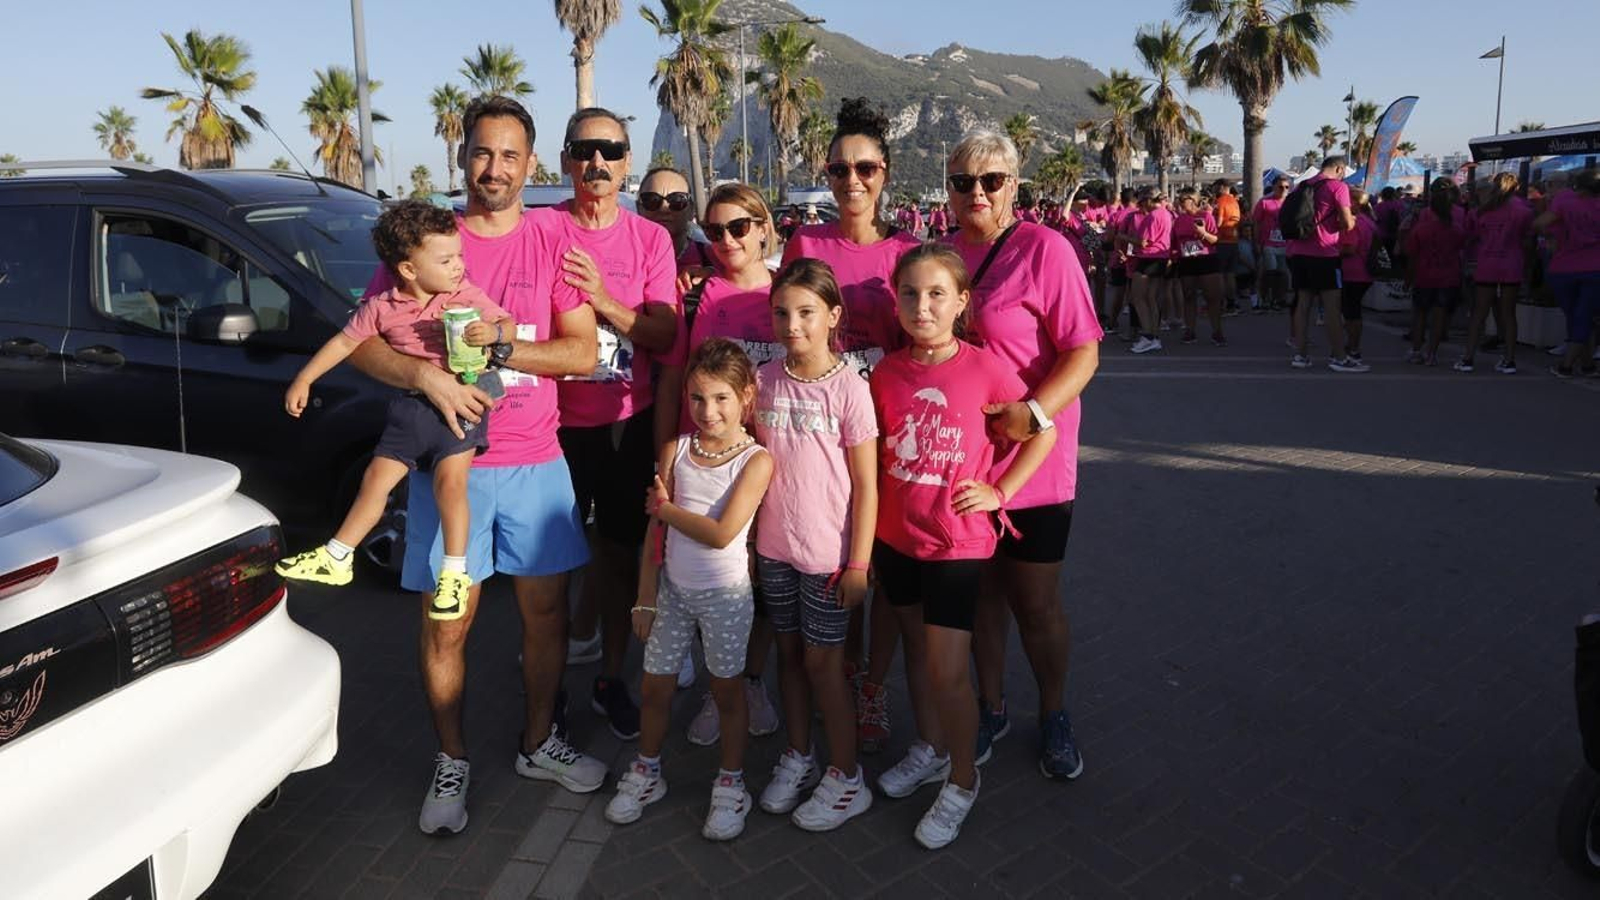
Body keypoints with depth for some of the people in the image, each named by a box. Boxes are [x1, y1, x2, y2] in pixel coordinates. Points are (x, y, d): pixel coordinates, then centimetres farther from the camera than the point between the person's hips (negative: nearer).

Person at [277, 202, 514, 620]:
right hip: (410, 404, 4)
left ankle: (454, 573, -6)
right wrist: (303, 380, 12)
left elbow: (509, 325, -5)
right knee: (376, 477, 8)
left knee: (450, 478, -17)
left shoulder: (467, 296, -6)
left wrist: (492, 333, -29)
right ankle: (336, 558, 23)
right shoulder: (382, 307, 1)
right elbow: (344, 341, 11)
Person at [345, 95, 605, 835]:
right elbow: (360, 343, -2)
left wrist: (493, 349, -17)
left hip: (535, 463, 2)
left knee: (546, 610, 11)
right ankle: (451, 765, 27)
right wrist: (427, 375, -20)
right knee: (446, 626, 6)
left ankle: (538, 744, 32)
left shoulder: (550, 246, 3)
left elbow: (582, 353, -6)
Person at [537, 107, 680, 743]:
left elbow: (666, 335, -6)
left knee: (620, 554, 12)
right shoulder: (541, 228, -5)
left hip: (629, 421, 2)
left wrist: (603, 300, -19)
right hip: (558, 421, -2)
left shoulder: (650, 238, 1)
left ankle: (611, 678, 28)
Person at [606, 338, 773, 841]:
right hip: (673, 588, 4)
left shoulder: (756, 460, -15)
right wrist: (645, 598, 1)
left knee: (726, 690, 12)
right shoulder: (677, 450, -3)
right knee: (655, 686, 13)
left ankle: (730, 785, 29)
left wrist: (666, 507, -11)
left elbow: (721, 534, -22)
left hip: (725, 593, -4)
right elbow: (656, 531, 1)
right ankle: (646, 773, 35)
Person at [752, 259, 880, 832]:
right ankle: (798, 757, 35)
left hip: (827, 553, -4)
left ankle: (845, 778, 22)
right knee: (790, 652, 16)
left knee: (823, 660, 5)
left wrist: (859, 562, -11)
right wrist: (749, 539, 8)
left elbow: (866, 485, -11)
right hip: (773, 548, 5)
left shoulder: (849, 389, -13)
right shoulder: (766, 380, 0)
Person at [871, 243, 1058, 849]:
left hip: (957, 542, -4)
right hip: (895, 537, 4)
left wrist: (999, 491, -8)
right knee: (917, 649, 20)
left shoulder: (985, 368, -14)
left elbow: (1045, 431, -4)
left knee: (948, 672, -1)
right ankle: (929, 749, 42)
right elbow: (873, 457, 7)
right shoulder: (886, 373, -3)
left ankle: (962, 781, 23)